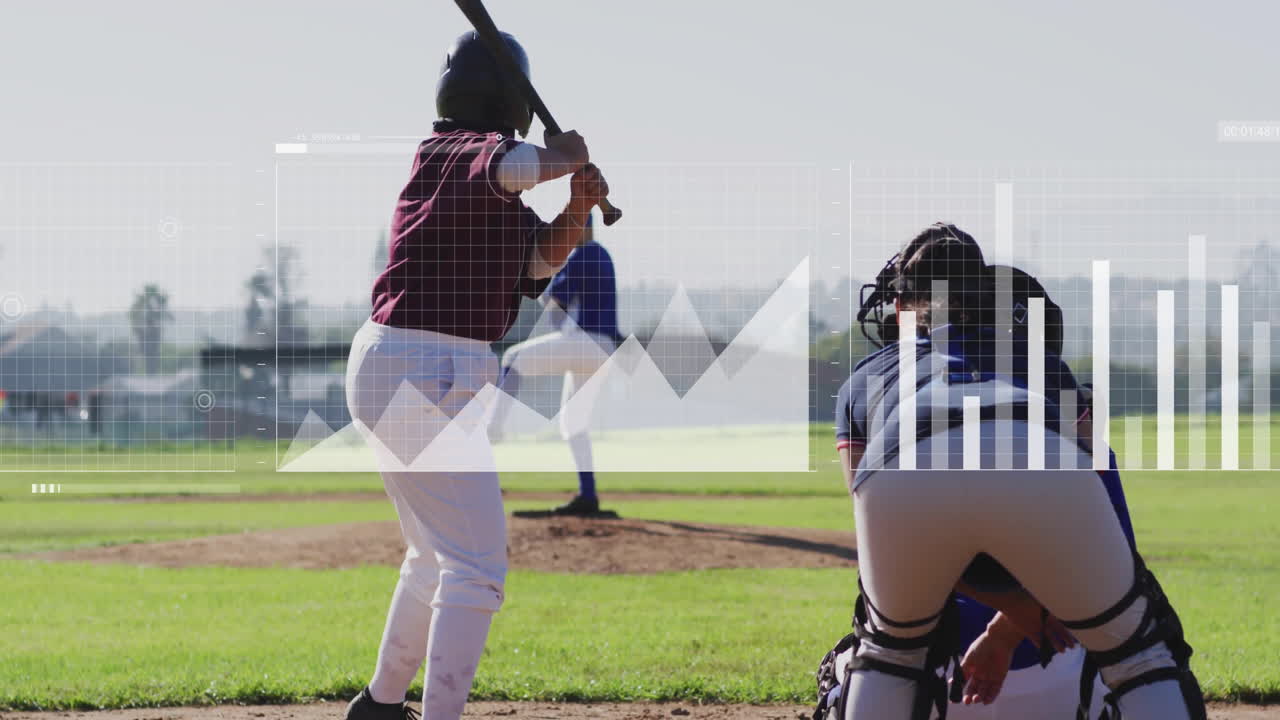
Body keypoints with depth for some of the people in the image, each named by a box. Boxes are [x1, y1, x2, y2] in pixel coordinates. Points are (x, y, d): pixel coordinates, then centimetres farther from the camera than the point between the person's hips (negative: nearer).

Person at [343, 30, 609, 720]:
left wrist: (580, 204, -1)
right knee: (477, 566, -14)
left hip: (390, 371, 11)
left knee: (438, 554, 25)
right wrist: (564, 156, -16)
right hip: (420, 378, -11)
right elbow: (515, 166, -37)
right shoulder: (458, 151, -14)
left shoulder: (480, 169, 15)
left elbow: (539, 259, 16)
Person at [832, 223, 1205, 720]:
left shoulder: (863, 381, 40)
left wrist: (1010, 605, 32)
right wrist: (1002, 637, 50)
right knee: (1140, 657, 20)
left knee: (893, 646, 31)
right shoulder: (1043, 364, 42)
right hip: (1038, 472, 0)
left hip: (902, 485, 0)